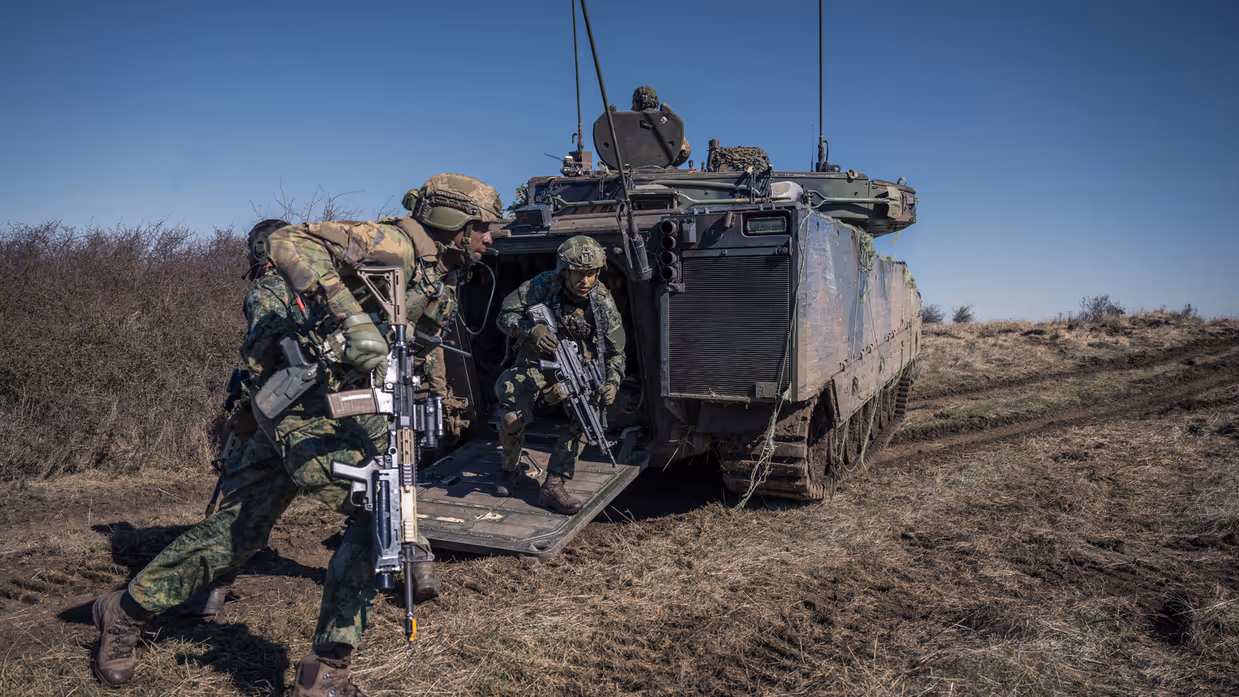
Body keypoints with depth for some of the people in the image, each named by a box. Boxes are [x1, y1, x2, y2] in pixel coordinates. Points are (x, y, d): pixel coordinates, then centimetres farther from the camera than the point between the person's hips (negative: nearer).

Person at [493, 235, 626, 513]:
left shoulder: (603, 301, -9)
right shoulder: (543, 285, -14)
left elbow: (616, 352, -2)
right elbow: (504, 316, -9)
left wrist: (613, 382, -22)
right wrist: (531, 329, -29)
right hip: (533, 366, -1)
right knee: (512, 417, -27)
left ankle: (553, 486, -19)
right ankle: (511, 470, 6)